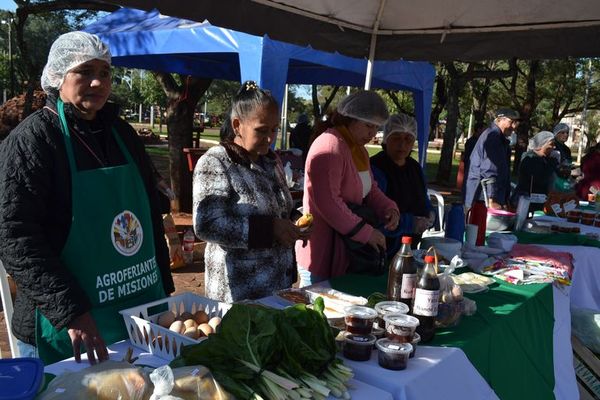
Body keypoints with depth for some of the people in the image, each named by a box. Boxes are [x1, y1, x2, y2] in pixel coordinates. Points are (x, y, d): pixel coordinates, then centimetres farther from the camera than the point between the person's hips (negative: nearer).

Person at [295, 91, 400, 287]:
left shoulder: (358, 149, 15)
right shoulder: (329, 146, -18)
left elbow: (370, 190, 20)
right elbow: (328, 204, -25)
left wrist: (389, 209, -1)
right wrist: (366, 233, -19)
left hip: (345, 252, 9)